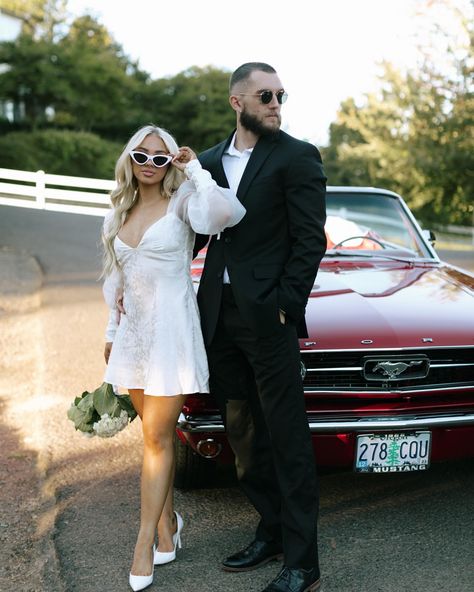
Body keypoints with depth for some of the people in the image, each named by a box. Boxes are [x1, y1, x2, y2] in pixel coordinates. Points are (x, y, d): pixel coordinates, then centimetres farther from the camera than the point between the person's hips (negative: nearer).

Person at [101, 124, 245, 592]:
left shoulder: (181, 201, -5)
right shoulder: (120, 213, 13)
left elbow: (227, 213, -27)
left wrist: (195, 169, -16)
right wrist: (111, 333, 20)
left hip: (172, 329, -6)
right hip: (133, 332, 6)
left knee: (157, 438, -4)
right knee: (155, 433, 12)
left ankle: (145, 544, 3)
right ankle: (168, 521, 25)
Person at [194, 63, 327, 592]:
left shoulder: (297, 157, -3)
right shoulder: (209, 162, 13)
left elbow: (310, 240, -8)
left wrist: (286, 306, -14)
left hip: (268, 315, -6)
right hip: (219, 313, 6)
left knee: (287, 438, -2)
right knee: (242, 432, 13)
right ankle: (272, 531, 29)